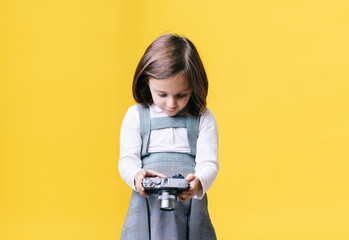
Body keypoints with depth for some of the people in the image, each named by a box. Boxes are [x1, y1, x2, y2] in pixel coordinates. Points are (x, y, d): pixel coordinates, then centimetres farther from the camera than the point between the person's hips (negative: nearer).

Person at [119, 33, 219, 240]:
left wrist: (198, 183, -24)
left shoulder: (203, 118, 7)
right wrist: (136, 176, -19)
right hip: (147, 200, 0)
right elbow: (127, 160, 5)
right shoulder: (136, 115, 9)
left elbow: (209, 162, 0)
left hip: (191, 200, 0)